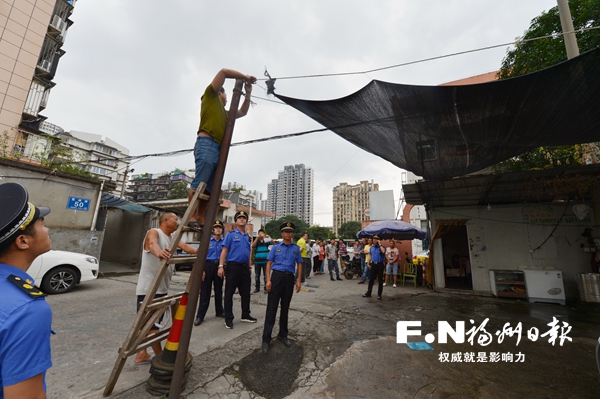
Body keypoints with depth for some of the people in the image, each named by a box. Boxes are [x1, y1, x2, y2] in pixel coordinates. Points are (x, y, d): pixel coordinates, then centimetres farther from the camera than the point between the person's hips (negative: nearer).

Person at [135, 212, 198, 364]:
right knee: (152, 325, 2)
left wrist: (196, 251, -25)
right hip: (148, 289, -9)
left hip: (162, 289, 9)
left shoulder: (173, 238, 12)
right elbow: (153, 244, -37)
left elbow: (184, 246, -5)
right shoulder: (154, 232, -14)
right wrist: (158, 252, -59)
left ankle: (142, 354, 34)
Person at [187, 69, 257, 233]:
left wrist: (248, 94, 31)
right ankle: (192, 217, -18)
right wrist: (245, 76, 16)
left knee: (208, 187, -1)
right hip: (206, 144, -7)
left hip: (217, 148, 8)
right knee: (199, 183, -16)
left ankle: (200, 219, -1)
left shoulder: (224, 112, 33)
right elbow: (223, 72, 11)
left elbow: (242, 112, 39)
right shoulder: (210, 96, 17)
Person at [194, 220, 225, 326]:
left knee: (219, 290, 14)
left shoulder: (224, 242, 4)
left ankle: (219, 312, 29)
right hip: (208, 266, -2)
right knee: (205, 292, 1)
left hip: (219, 266, 2)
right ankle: (200, 316, 10)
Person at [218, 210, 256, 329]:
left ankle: (245, 315, 29)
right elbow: (224, 250, -9)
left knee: (246, 293, 14)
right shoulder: (231, 234, -4)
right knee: (229, 293, 5)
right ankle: (228, 319, 17)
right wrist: (221, 266, -16)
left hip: (245, 268, 6)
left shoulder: (247, 236, 13)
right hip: (233, 267, -6)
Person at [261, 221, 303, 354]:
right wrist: (268, 280, -10)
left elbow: (299, 264, 10)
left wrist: (298, 281, 2)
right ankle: (266, 339, 10)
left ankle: (283, 335, 31)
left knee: (285, 307, 14)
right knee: (272, 307, -1)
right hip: (277, 276, -2)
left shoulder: (296, 248, 8)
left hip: (289, 278, 2)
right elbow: (269, 264, 1)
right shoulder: (275, 247, 3)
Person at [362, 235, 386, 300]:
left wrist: (380, 244, -20)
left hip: (380, 264, -4)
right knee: (371, 279, 10)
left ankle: (379, 294, 16)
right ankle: (368, 293, 19)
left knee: (380, 280, 5)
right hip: (373, 264, 4)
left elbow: (383, 251, -32)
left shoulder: (382, 247, -8)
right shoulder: (371, 247, 8)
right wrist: (369, 264, 11)